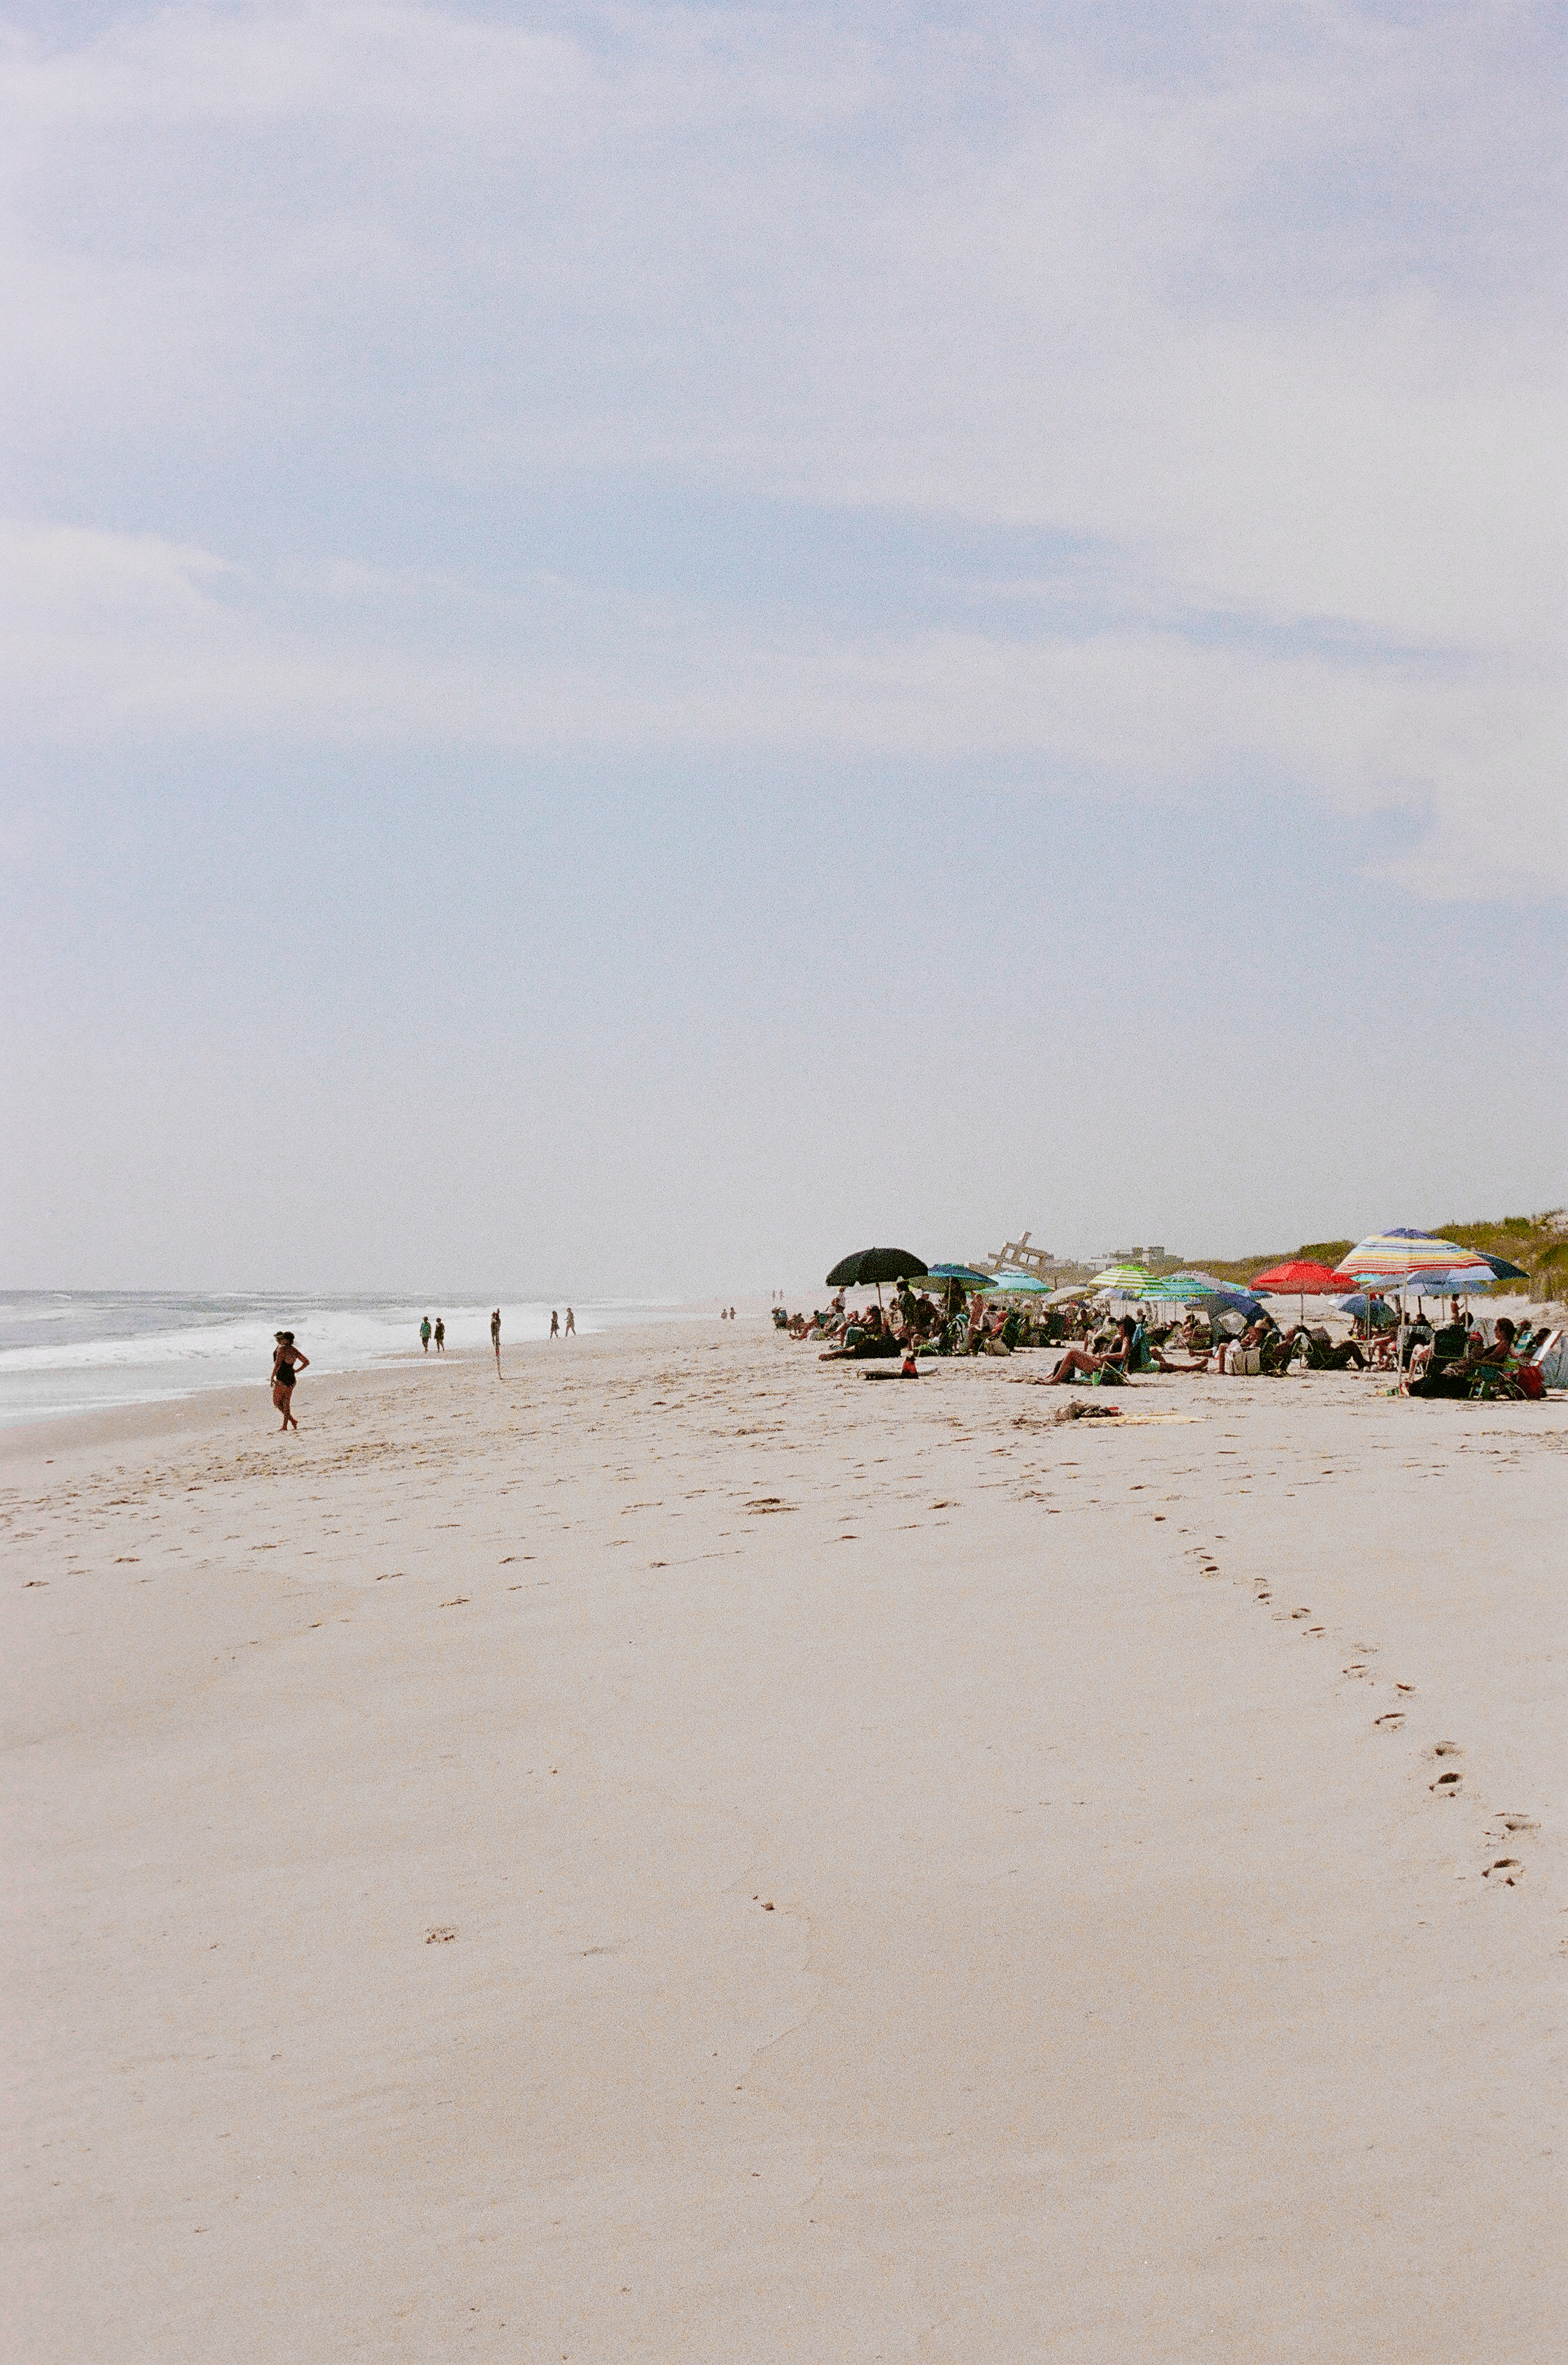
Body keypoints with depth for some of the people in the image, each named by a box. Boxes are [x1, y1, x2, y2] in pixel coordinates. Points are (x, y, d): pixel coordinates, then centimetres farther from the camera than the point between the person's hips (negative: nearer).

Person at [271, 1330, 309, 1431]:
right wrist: (296, 1371, 13)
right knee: (287, 1403, 14)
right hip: (291, 1379, 7)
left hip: (282, 1379, -7)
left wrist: (272, 1377, -14)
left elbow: (277, 1364, -21)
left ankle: (293, 1421, -9)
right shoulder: (294, 1350, 8)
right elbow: (307, 1362, 11)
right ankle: (285, 1426, 15)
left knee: (277, 1402, 3)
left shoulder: (282, 1349, -13)